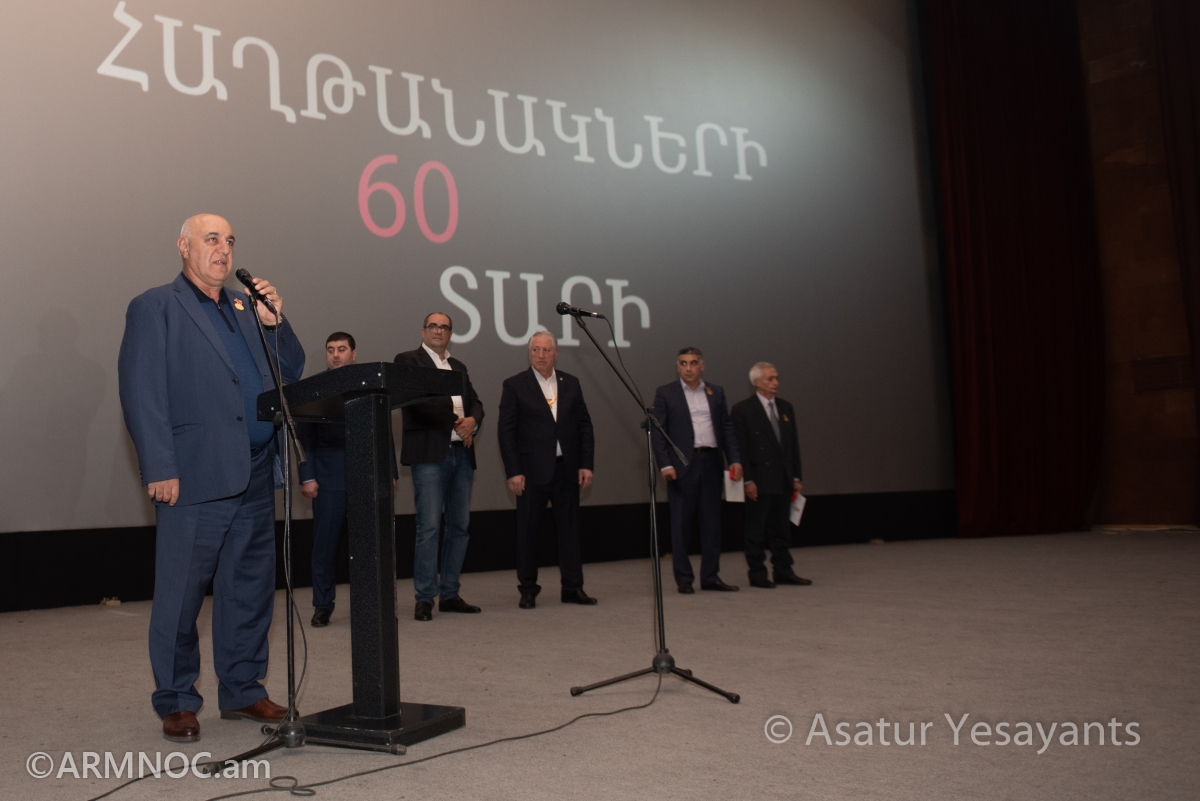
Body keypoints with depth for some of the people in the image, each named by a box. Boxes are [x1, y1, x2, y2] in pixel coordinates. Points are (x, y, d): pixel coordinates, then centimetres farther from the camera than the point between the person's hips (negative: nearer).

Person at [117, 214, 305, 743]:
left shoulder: (245, 308, 19)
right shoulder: (155, 308, 0)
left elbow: (291, 373, 17)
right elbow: (142, 395, -8)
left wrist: (274, 322, 1)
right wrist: (160, 469, -15)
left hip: (255, 475, 6)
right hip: (195, 476, -6)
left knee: (250, 587, 12)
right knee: (180, 594, 2)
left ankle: (243, 690, 25)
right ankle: (176, 703, 16)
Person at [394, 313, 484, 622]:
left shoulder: (459, 367, 22)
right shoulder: (408, 360, 2)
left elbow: (475, 403, 15)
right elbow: (418, 400, -12)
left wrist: (472, 421, -8)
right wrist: (455, 420, -8)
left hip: (462, 453, 7)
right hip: (429, 454, -6)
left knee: (459, 525, 7)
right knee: (429, 526, -9)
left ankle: (450, 594, 14)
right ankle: (425, 598, -4)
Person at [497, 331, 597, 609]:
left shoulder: (570, 383, 9)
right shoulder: (515, 385, -1)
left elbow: (584, 425, 10)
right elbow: (505, 431, -4)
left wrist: (586, 464, 2)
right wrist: (513, 472, -10)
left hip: (567, 469, 3)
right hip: (532, 471, -3)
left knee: (570, 527, 7)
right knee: (527, 531, 3)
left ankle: (573, 587, 15)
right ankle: (528, 589, 13)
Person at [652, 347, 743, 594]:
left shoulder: (716, 392, 13)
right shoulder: (665, 393, 2)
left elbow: (727, 427, 12)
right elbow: (658, 432, -3)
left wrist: (734, 459, 1)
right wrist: (665, 464, -12)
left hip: (712, 462, 4)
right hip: (682, 464, -3)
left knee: (712, 521, 7)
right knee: (681, 522, 2)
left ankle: (710, 576, 15)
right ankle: (684, 578, 10)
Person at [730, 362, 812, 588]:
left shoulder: (786, 407, 12)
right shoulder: (742, 409, -6)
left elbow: (793, 444, 14)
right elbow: (740, 448, -9)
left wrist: (796, 477, 10)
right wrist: (747, 480, -14)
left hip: (783, 480, 6)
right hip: (759, 481, -6)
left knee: (782, 528, 11)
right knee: (756, 530, 2)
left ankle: (783, 571, 19)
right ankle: (757, 574, 10)